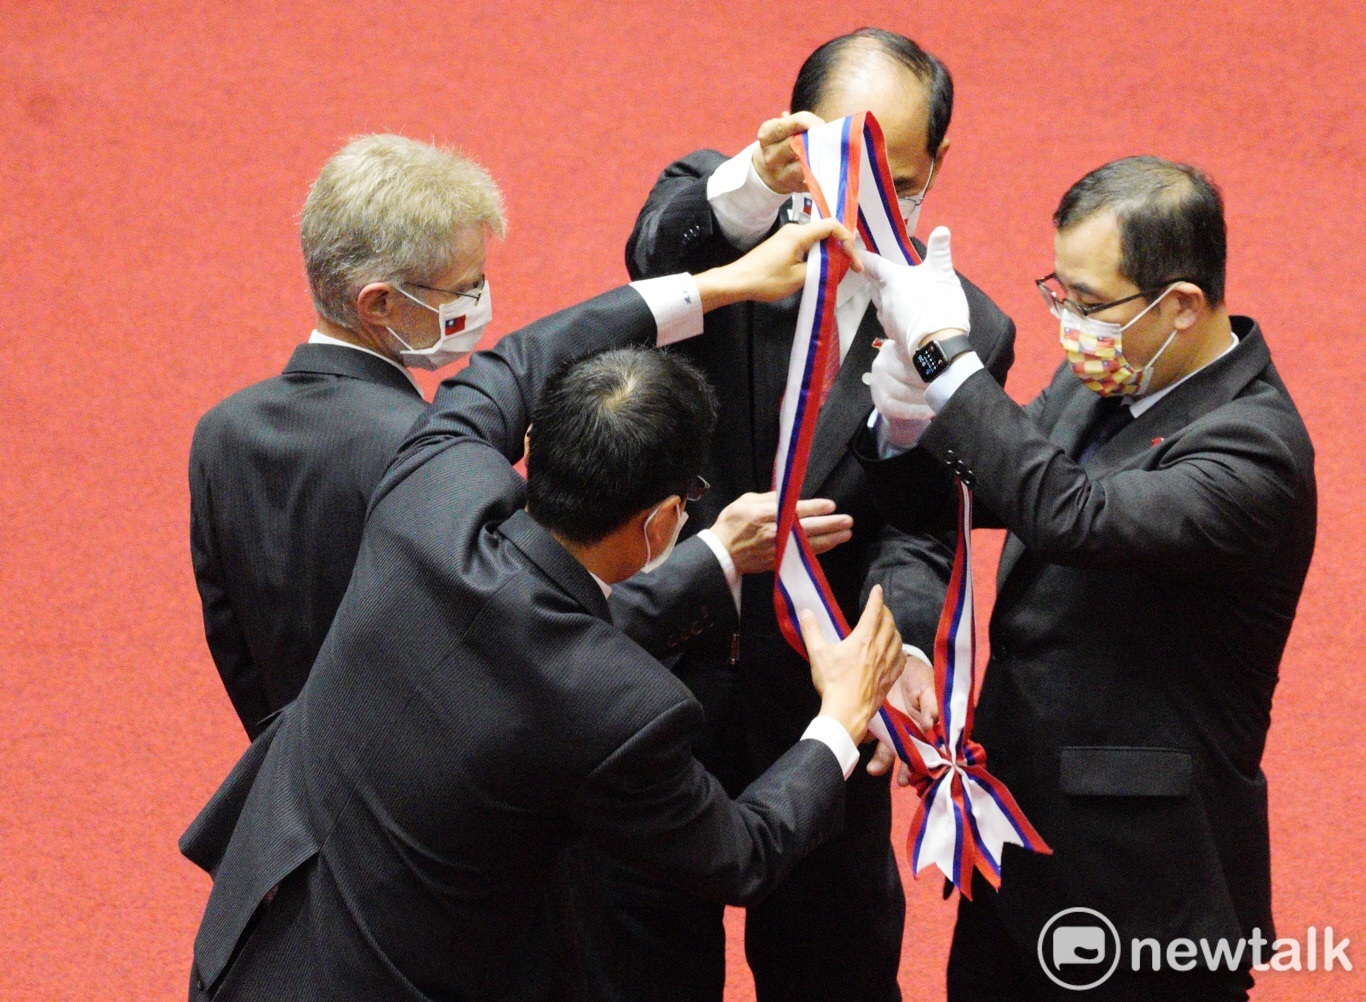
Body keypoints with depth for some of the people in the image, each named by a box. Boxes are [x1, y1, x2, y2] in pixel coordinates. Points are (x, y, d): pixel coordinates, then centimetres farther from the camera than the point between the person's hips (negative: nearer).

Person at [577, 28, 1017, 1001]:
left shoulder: (963, 331, -4)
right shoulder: (718, 216, -7)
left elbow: (918, 538, -10)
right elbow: (662, 249, -32)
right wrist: (756, 183, -55)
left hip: (814, 705, 1)